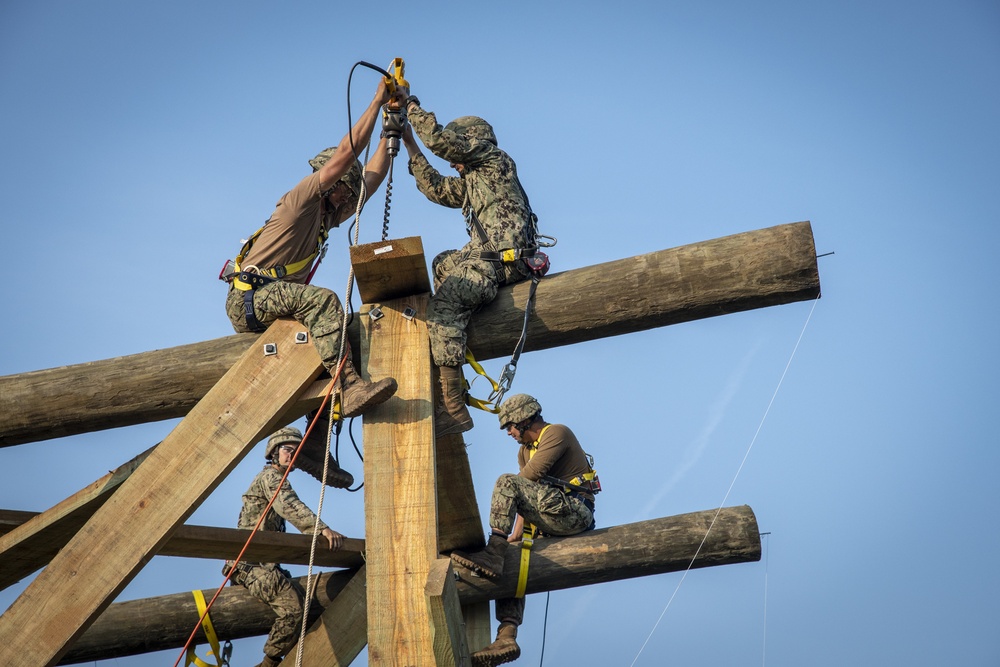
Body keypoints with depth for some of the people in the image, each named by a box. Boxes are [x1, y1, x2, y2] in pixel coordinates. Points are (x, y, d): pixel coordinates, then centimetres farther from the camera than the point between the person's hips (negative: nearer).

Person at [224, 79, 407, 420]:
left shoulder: (329, 216, 22)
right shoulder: (301, 200, -2)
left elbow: (374, 175, 22)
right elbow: (347, 152, -9)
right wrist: (377, 101, -4)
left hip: (273, 304, 10)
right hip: (247, 298, -10)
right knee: (321, 299, -31)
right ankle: (348, 386, -46)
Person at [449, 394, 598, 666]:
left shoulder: (557, 433, -2)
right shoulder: (525, 450, 24)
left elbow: (530, 475, -13)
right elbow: (528, 497, 16)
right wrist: (516, 535, 1)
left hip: (574, 513, -9)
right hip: (550, 527, 9)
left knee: (506, 483, -22)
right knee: (513, 565, -2)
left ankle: (493, 553, -28)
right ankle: (507, 638, -10)